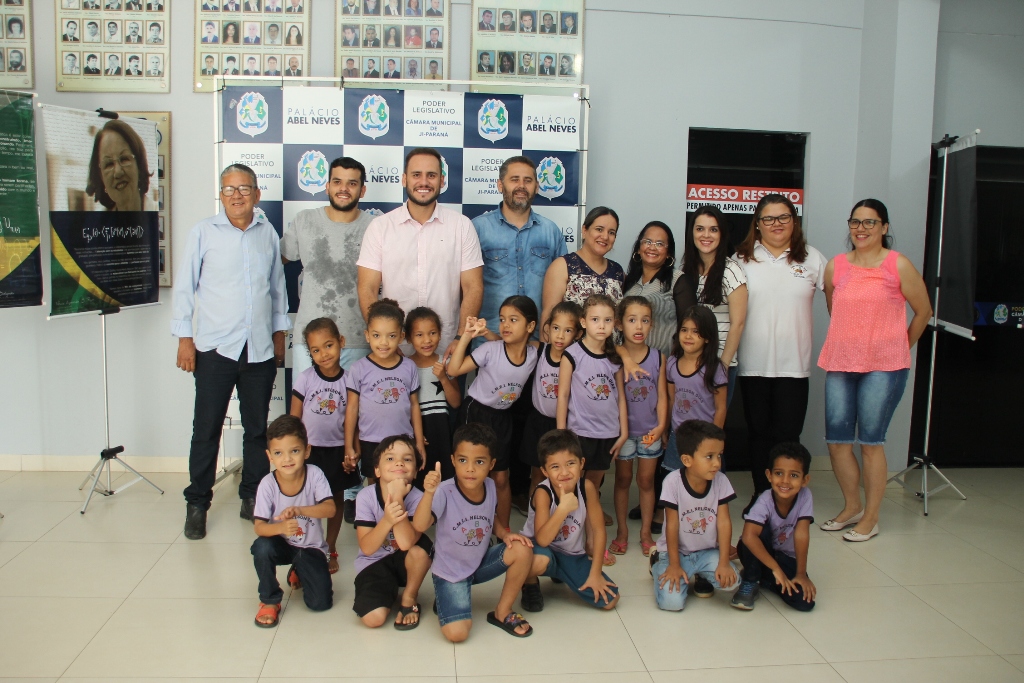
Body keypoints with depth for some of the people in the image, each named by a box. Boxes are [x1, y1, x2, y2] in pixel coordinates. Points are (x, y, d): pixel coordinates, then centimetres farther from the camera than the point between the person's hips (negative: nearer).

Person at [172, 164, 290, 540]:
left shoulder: (268, 233, 8)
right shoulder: (204, 232, 0)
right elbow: (185, 286, 1)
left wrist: (279, 332, 15)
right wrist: (184, 337, -3)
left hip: (260, 350, 3)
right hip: (215, 349, -2)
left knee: (257, 428, 10)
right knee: (206, 430, 2)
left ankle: (252, 497, 24)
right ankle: (197, 504, 15)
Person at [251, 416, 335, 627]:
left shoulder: (314, 474, -20)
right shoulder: (268, 484, -19)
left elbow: (330, 509, -28)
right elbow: (259, 526, -21)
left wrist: (299, 510, -45)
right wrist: (280, 527, -43)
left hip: (311, 547, 0)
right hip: (283, 545, 0)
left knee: (320, 603, -12)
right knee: (261, 547, -34)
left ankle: (300, 572, 23)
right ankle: (270, 601, -7)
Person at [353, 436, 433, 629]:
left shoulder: (417, 498, -22)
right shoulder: (366, 496, -18)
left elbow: (406, 543, -36)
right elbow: (367, 548, -22)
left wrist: (398, 500, -42)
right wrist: (387, 520, -40)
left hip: (404, 561, 0)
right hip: (373, 563, 0)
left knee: (420, 550, -34)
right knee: (374, 618, -22)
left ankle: (409, 599, -4)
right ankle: (391, 589, 13)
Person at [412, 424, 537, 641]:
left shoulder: (490, 486, -10)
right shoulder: (445, 492, -27)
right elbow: (420, 526, -42)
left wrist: (505, 534, -10)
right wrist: (429, 493, -57)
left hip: (481, 563, 5)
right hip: (450, 572, -5)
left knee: (523, 550, -16)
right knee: (457, 633, -20)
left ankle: (502, 612, 5)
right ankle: (445, 596, 15)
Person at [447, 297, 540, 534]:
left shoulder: (533, 354, -10)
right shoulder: (490, 350, -21)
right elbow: (454, 370, -25)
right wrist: (467, 336, -30)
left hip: (502, 417, 3)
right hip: (476, 412, -3)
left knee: (501, 478, 10)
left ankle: (503, 528, 26)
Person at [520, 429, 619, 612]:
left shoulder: (587, 487, -16)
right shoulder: (543, 493, -25)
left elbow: (598, 530, -9)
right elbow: (542, 540, -33)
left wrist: (595, 573, -11)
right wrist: (563, 508, -43)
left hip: (573, 556, 4)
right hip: (542, 550, -4)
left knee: (610, 600, -8)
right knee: (539, 561, -40)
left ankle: (559, 574, 19)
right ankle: (530, 585, -1)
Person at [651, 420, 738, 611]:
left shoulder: (721, 481, -13)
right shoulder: (673, 482, -22)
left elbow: (724, 522, -10)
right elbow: (672, 525, -17)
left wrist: (723, 562, -16)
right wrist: (674, 565, -15)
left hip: (707, 552, 3)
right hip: (676, 552, -2)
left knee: (730, 580, -24)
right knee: (672, 601, -20)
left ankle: (700, 577, 11)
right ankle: (661, 567, 14)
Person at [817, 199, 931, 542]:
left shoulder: (899, 265, -3)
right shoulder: (835, 266, 7)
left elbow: (923, 311, 7)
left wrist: (901, 348, 14)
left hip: (884, 366, -4)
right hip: (840, 363, 4)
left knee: (870, 442, -1)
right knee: (836, 440, 5)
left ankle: (871, 518, 14)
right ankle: (852, 507, 25)